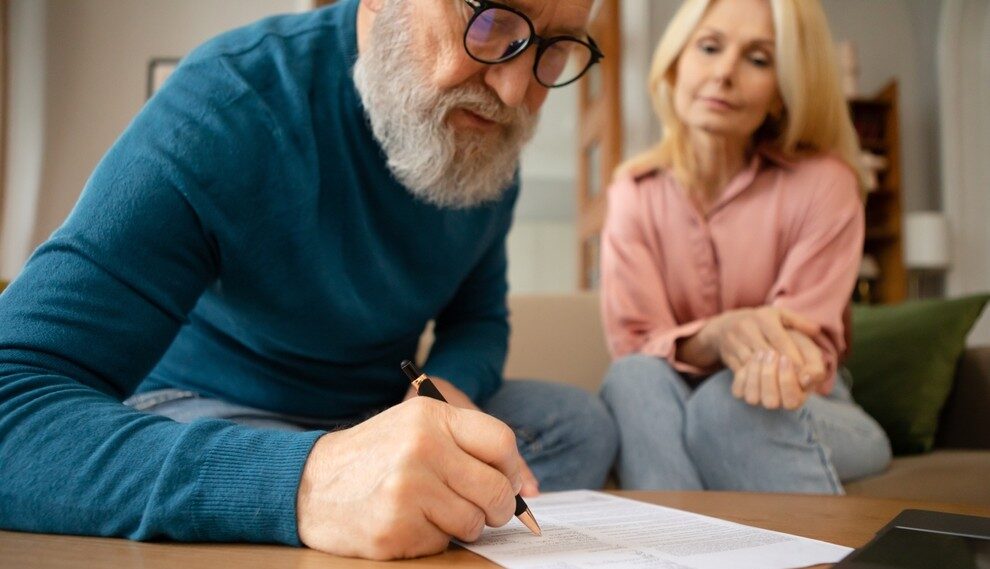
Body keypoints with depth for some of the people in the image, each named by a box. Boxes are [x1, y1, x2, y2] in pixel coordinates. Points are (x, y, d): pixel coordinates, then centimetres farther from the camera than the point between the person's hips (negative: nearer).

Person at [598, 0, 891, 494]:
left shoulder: (823, 184, -9)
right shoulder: (633, 192, -3)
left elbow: (810, 349, -11)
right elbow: (632, 345, -13)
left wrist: (777, 354, -37)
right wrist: (718, 336, -36)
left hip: (805, 419, -1)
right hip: (672, 417, 2)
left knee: (726, 401, -35)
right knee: (634, 379, -32)